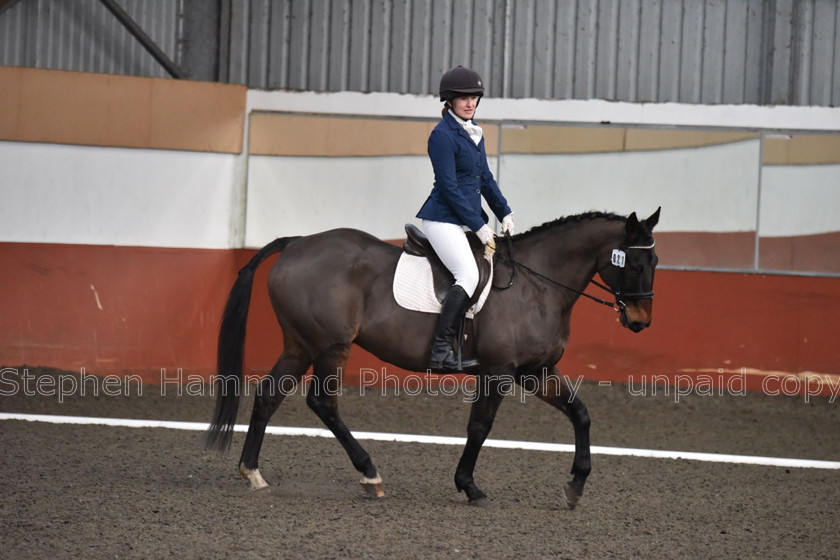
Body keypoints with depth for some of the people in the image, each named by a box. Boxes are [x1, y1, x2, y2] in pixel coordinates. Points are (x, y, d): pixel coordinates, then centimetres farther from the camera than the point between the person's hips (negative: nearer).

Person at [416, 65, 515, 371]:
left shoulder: (474, 133, 14)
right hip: (444, 218, -10)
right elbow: (449, 187, -16)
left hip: (468, 218, 10)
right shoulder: (443, 135, -13)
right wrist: (479, 226, -16)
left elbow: (485, 178, 21)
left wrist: (505, 213, 11)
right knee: (469, 275, -23)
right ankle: (440, 351, -24)